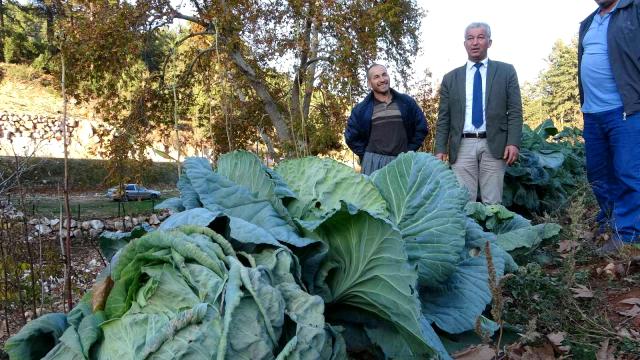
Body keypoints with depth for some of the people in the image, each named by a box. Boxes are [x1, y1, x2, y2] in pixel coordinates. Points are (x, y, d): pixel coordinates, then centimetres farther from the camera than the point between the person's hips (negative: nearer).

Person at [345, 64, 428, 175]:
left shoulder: (406, 103, 8)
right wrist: (366, 155, 4)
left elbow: (421, 127, 14)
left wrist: (409, 151, 8)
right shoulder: (361, 109, 6)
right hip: (373, 163, -1)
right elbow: (351, 136, 12)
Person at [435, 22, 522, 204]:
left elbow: (515, 110, 4)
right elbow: (443, 118, 11)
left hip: (494, 145, -1)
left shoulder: (506, 71, 9)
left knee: (492, 203, 0)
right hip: (462, 147, 1)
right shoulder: (450, 78, 13)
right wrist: (440, 149, 2)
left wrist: (513, 143, -8)